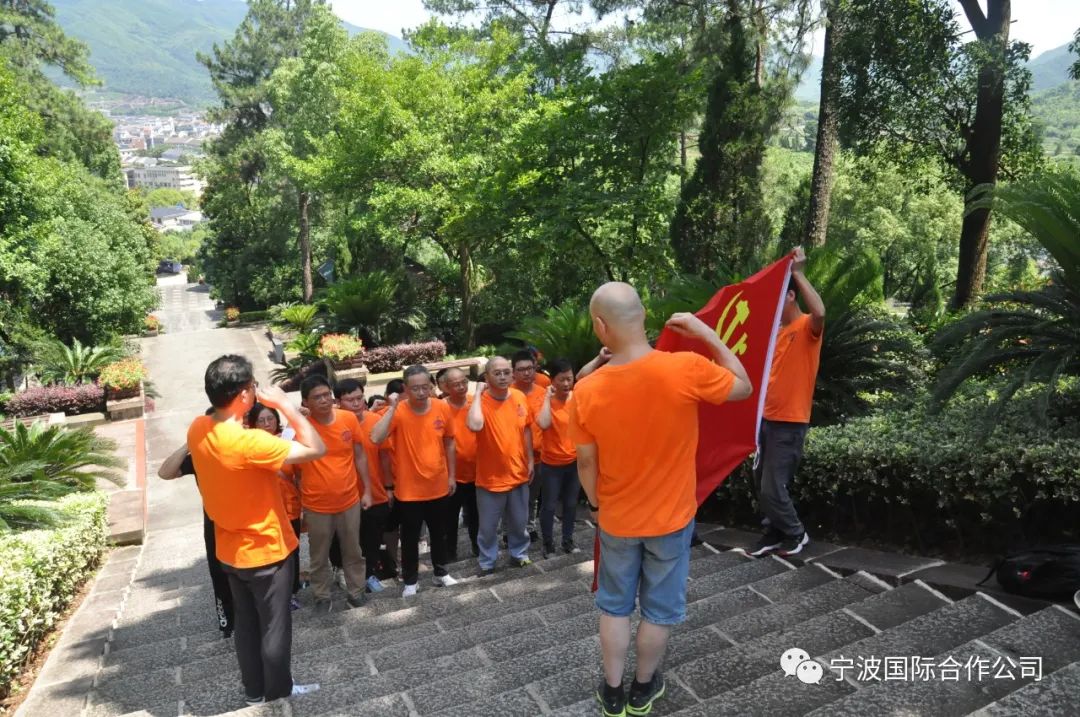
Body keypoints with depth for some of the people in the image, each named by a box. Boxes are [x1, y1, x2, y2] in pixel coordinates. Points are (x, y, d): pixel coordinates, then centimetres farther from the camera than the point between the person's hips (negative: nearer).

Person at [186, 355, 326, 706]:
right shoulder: (250, 443, -33)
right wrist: (284, 403, -24)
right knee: (275, 626, 13)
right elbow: (316, 449, -29)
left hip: (230, 552, 7)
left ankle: (254, 690, 38)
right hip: (265, 551, -7)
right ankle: (279, 691, 31)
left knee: (246, 624, 22)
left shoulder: (197, 430, -9)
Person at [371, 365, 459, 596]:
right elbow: (376, 438, -33)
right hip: (409, 490, -3)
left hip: (438, 486, 3)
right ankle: (411, 580, 33)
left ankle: (440, 572, 41)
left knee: (438, 533, 21)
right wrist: (392, 407, -31)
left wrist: (451, 475, 9)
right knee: (410, 538, 13)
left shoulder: (443, 408, -8)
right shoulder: (397, 412, -17)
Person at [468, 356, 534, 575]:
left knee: (519, 522, 21)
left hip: (518, 474, 4)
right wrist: (478, 393, -29)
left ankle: (519, 554, 42)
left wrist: (530, 460, 10)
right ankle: (487, 563, 31)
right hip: (490, 477, -4)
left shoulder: (520, 398, -3)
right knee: (488, 526, 11)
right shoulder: (481, 401, -18)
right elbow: (474, 425, -40)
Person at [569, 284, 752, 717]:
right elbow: (743, 387, -6)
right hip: (671, 518, -1)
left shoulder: (586, 391, -19)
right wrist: (707, 334, -4)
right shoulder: (686, 369, -25)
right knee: (659, 610, 20)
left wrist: (595, 505, 11)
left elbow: (586, 462, -7)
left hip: (616, 520, 1)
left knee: (615, 607, 21)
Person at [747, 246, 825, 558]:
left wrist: (798, 273, -30)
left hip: (789, 423, -8)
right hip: (767, 419, 8)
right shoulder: (776, 330, 11)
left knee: (772, 489, -4)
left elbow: (820, 312, -37)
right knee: (761, 483, 13)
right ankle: (775, 533, 30)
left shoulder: (807, 327, -12)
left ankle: (796, 534, 20)